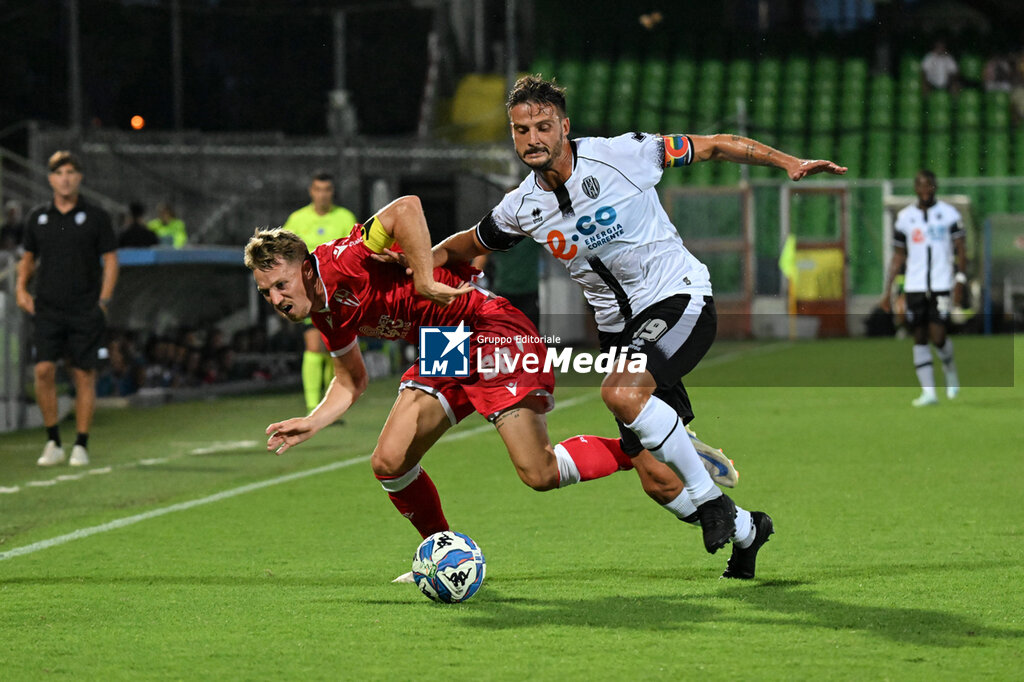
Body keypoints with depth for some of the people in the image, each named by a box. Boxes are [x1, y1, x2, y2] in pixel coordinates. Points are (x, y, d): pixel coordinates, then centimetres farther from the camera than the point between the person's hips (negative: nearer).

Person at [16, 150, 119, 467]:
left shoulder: (96, 216, 1)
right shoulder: (37, 218, 8)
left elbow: (110, 261, 3)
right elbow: (29, 258, 20)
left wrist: (103, 301, -7)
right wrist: (21, 289, 4)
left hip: (86, 311, -2)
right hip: (48, 309, 2)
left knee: (84, 375, -1)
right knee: (43, 370, -11)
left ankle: (81, 446, 8)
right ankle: (53, 442, 1)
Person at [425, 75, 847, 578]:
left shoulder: (619, 155, -15)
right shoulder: (520, 208, -1)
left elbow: (713, 146, -7)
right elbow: (466, 246, 19)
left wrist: (787, 162, -13)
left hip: (679, 297, -6)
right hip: (619, 326, 6)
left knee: (621, 392, -33)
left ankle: (709, 499, -15)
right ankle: (745, 531, 29)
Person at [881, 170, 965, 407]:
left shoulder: (949, 214, 2)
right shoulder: (904, 218, 9)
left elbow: (961, 250, 1)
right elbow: (898, 256, 15)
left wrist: (960, 280, -13)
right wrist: (888, 290, 10)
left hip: (942, 285, -3)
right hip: (915, 286, 3)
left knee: (938, 336, -11)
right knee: (919, 338, 0)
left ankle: (950, 370, 20)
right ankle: (928, 391, 2)